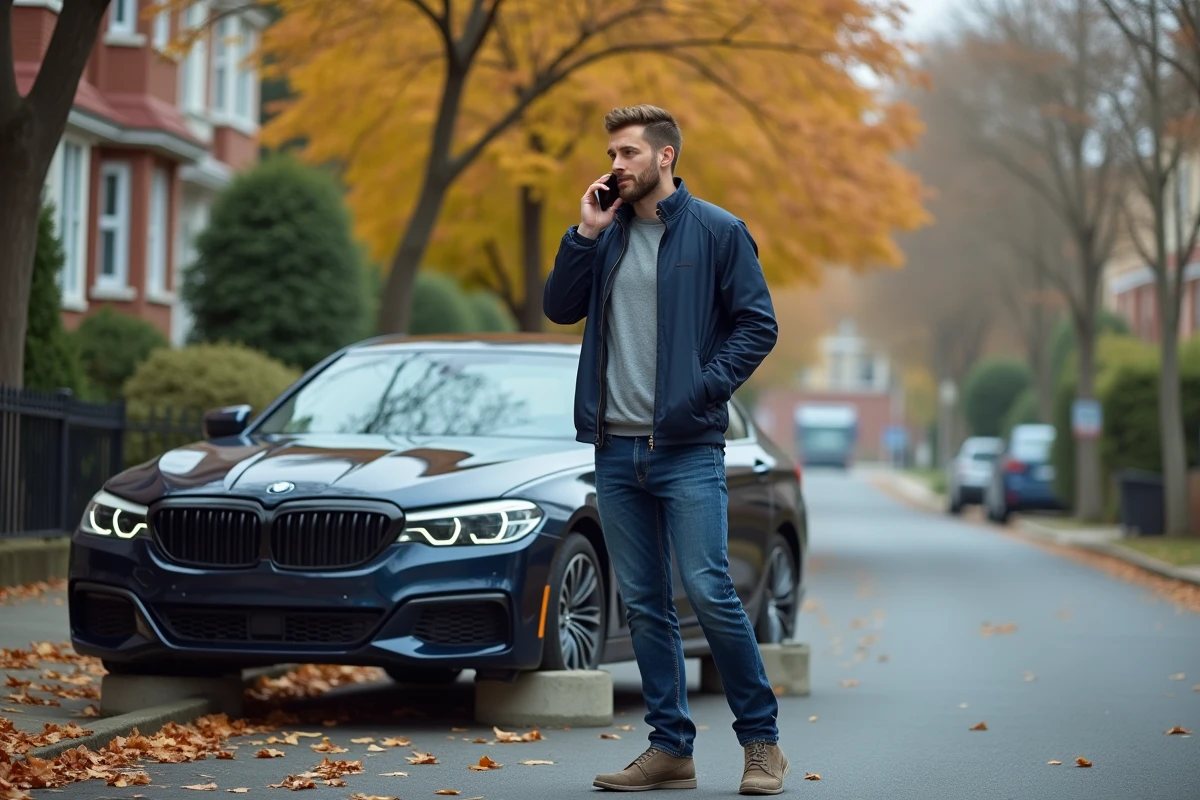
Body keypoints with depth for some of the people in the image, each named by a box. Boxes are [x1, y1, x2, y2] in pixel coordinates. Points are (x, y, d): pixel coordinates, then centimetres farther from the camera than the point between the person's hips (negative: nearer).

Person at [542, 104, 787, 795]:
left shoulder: (718, 233, -2)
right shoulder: (608, 235, 13)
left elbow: (759, 325, -4)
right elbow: (559, 308, 9)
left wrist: (703, 391, -14)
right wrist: (585, 234, -2)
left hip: (687, 449, -5)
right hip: (616, 448, 6)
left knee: (710, 592, -10)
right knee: (644, 603, 7)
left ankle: (762, 741, 2)